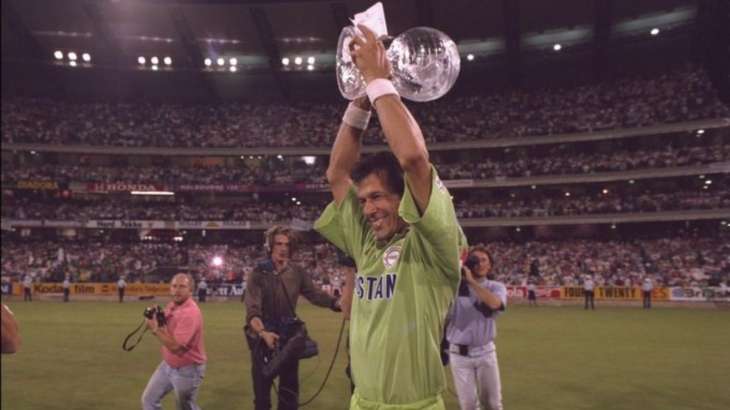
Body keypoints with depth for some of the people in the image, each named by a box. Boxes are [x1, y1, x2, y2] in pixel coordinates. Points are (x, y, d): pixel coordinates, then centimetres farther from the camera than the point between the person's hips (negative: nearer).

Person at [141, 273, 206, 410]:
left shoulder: (191, 313, -28)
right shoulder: (172, 305, 1)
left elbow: (175, 346, -32)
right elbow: (165, 329, 12)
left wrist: (155, 328, -22)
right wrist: (156, 317, -9)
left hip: (187, 370, -9)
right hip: (167, 365, 9)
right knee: (148, 399, 16)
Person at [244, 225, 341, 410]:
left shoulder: (297, 273, 0)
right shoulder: (259, 273, -12)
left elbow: (315, 294, -5)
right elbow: (252, 310, -20)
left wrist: (337, 303, -23)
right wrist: (263, 332, -37)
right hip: (263, 338, -3)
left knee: (290, 390, 14)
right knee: (262, 389, 10)